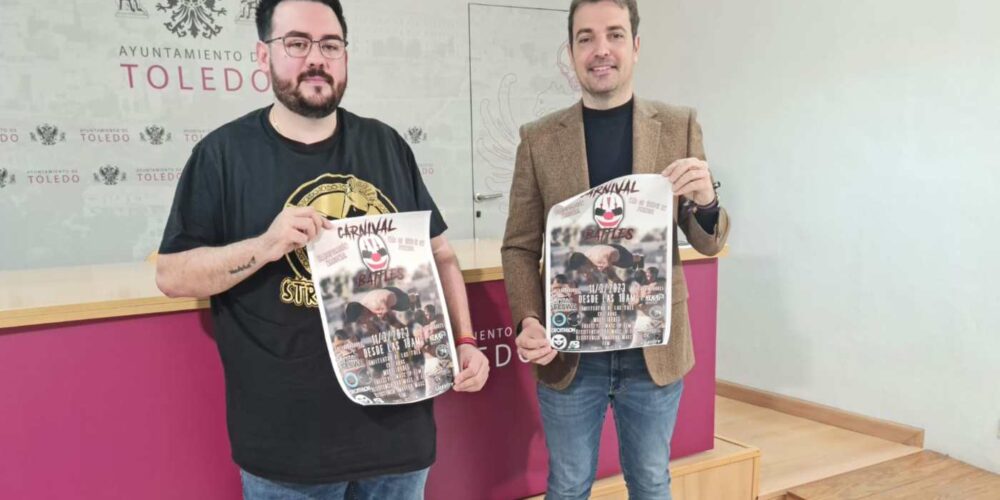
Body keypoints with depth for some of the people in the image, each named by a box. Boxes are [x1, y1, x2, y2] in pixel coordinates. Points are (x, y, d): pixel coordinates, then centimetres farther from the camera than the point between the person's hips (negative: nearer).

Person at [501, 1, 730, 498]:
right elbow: (519, 247, 1)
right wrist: (528, 320, -15)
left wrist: (706, 202, -21)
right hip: (568, 352, 0)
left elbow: (708, 243, 1)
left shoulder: (679, 126, -1)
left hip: (655, 349, 1)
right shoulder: (539, 139, -2)